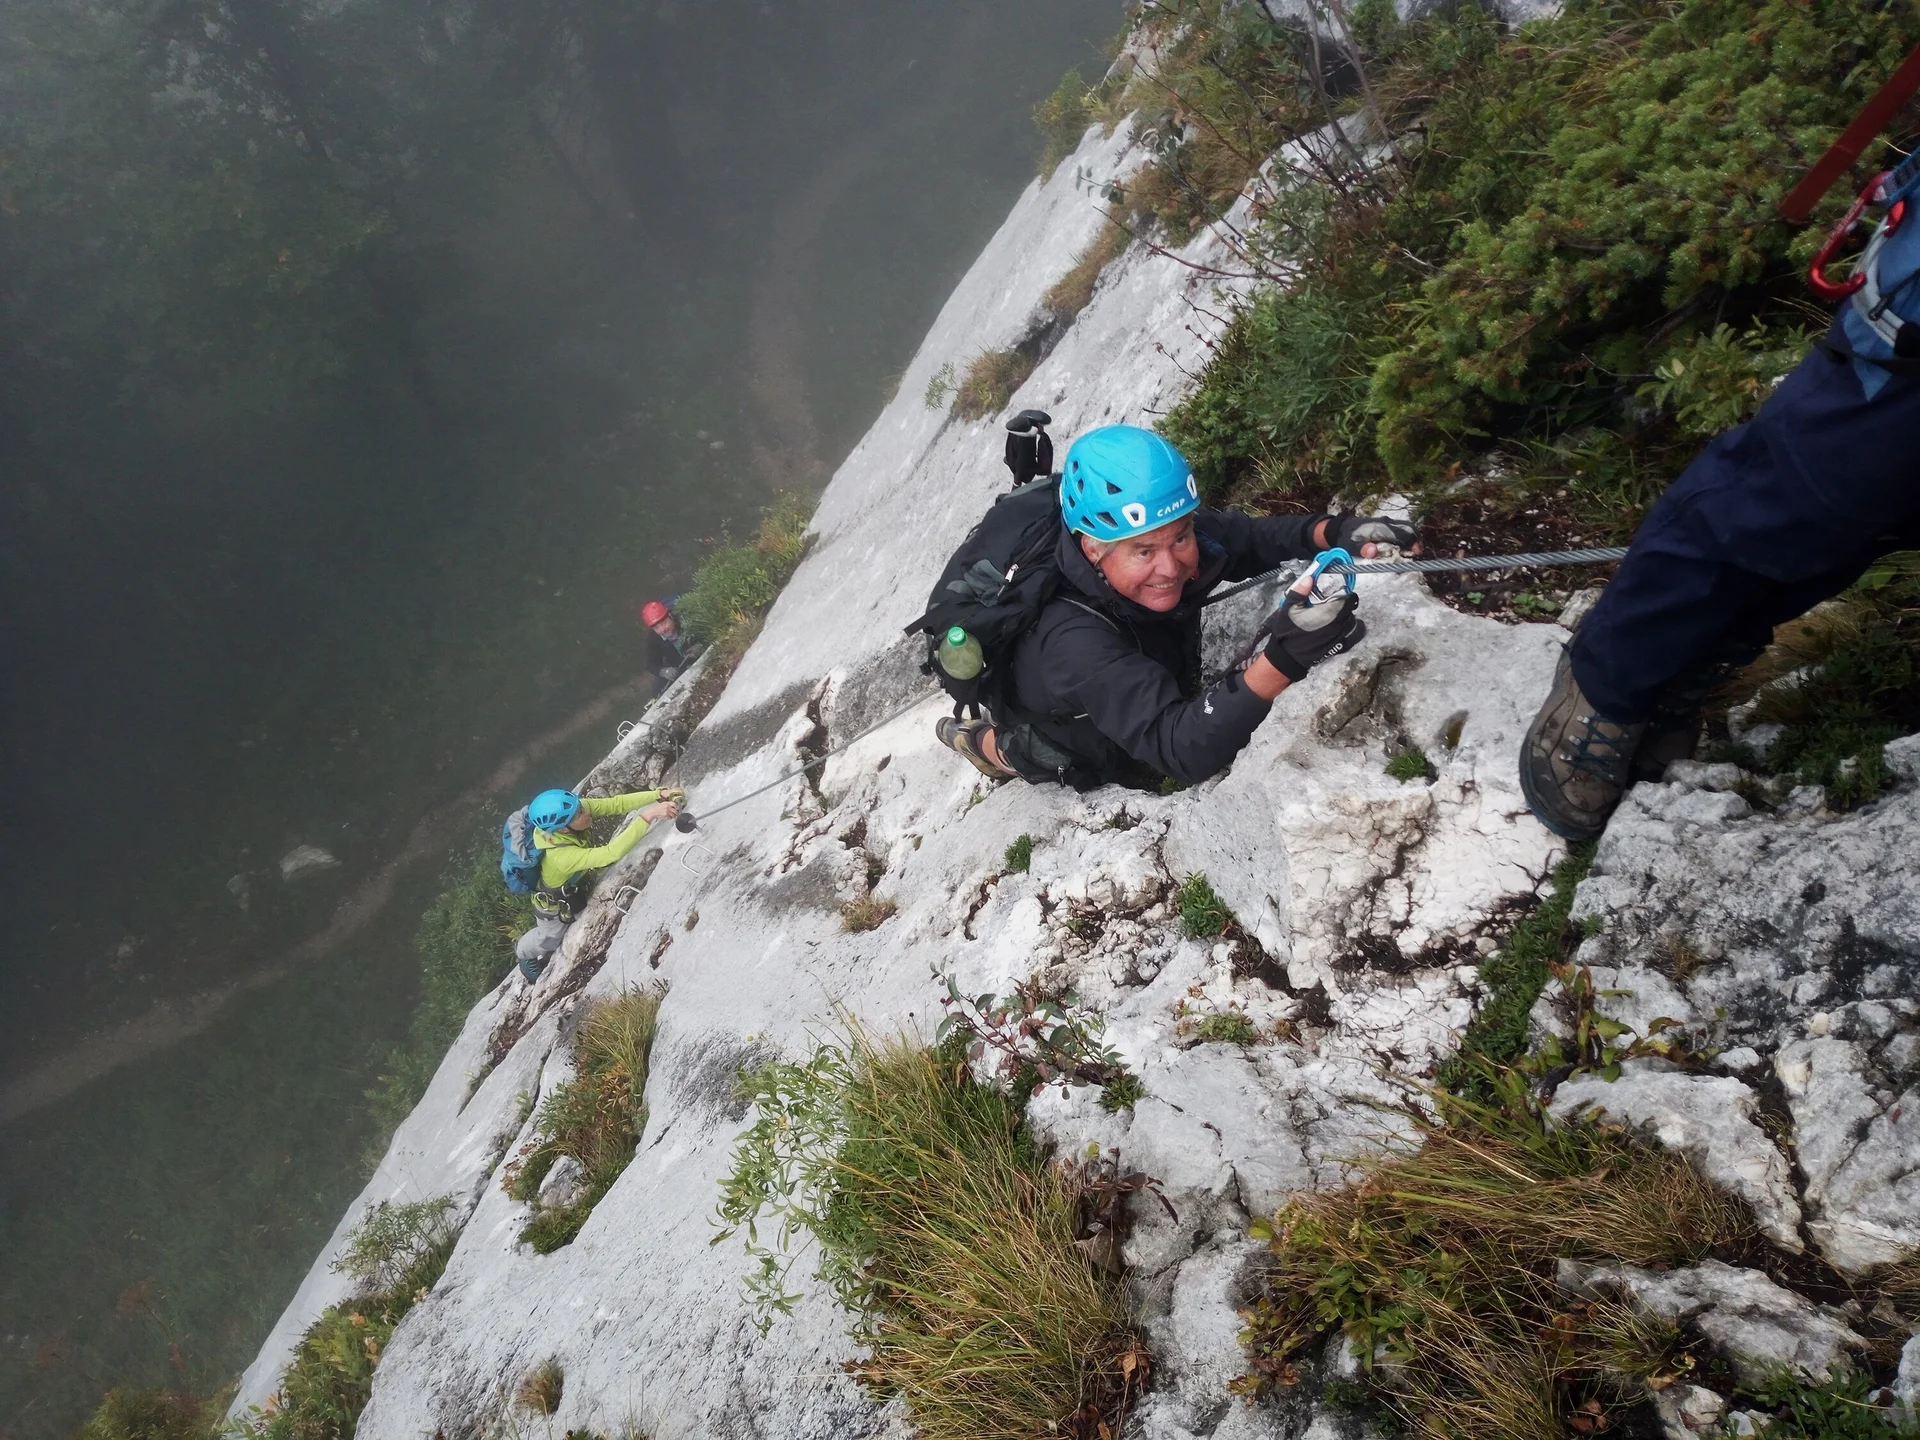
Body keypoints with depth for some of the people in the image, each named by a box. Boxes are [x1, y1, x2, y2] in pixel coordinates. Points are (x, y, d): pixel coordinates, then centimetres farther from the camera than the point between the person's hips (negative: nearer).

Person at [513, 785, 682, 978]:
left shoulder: (577, 808, -34)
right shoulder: (561, 855, -50)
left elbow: (616, 804, -31)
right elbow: (611, 853, -59)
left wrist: (659, 795, -44)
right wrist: (648, 816, -65)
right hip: (556, 903, -6)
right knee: (549, 939, 27)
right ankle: (524, 954, 59)